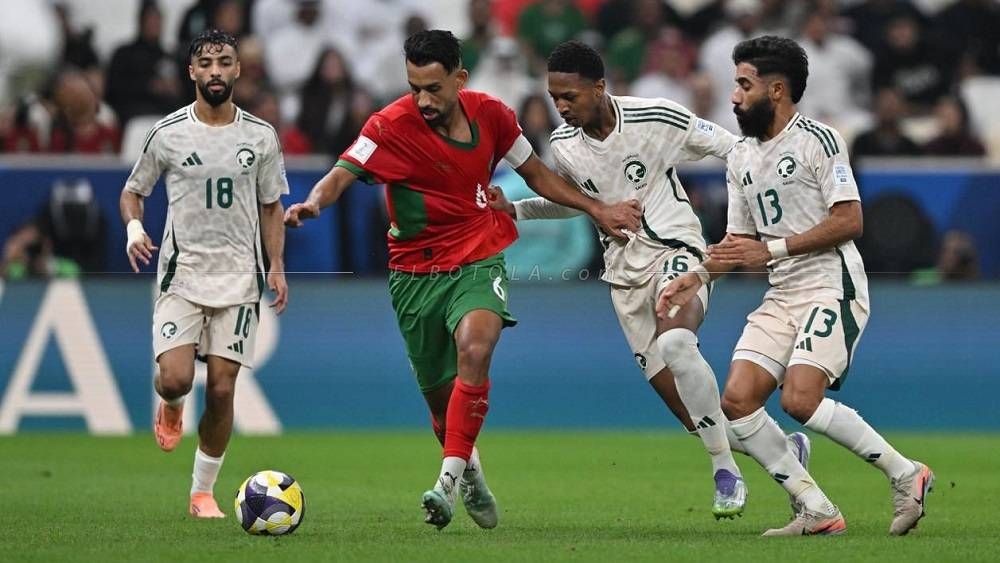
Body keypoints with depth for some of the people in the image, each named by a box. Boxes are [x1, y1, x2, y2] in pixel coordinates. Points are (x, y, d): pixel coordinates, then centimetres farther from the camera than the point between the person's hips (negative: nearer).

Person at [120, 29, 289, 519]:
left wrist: (276, 267, 2)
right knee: (176, 378, -17)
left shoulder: (261, 136, 4)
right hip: (182, 272, -1)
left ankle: (203, 492, 12)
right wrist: (134, 228, -10)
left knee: (222, 388, -2)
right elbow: (133, 190, 10)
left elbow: (271, 207, 13)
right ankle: (170, 406, 21)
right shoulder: (168, 133, -1)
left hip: (239, 277, 1)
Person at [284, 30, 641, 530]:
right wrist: (315, 201, -50)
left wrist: (596, 211, 13)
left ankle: (448, 481, -32)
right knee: (441, 395, 7)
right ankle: (472, 477, 38)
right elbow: (344, 172, -28)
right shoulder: (391, 126, -15)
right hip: (415, 273, 0)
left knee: (474, 348, -30)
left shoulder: (490, 114, -4)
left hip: (479, 262, 0)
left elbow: (535, 174, 13)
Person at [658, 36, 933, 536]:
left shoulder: (817, 140, -8)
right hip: (782, 297, 8)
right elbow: (740, 238, 23)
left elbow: (849, 221, -15)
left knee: (799, 399, -23)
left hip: (832, 285, -8)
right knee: (737, 400, -7)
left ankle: (905, 474, -7)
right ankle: (816, 511, -1)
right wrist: (697, 277, 6)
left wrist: (772, 249, -18)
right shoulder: (741, 157, 16)